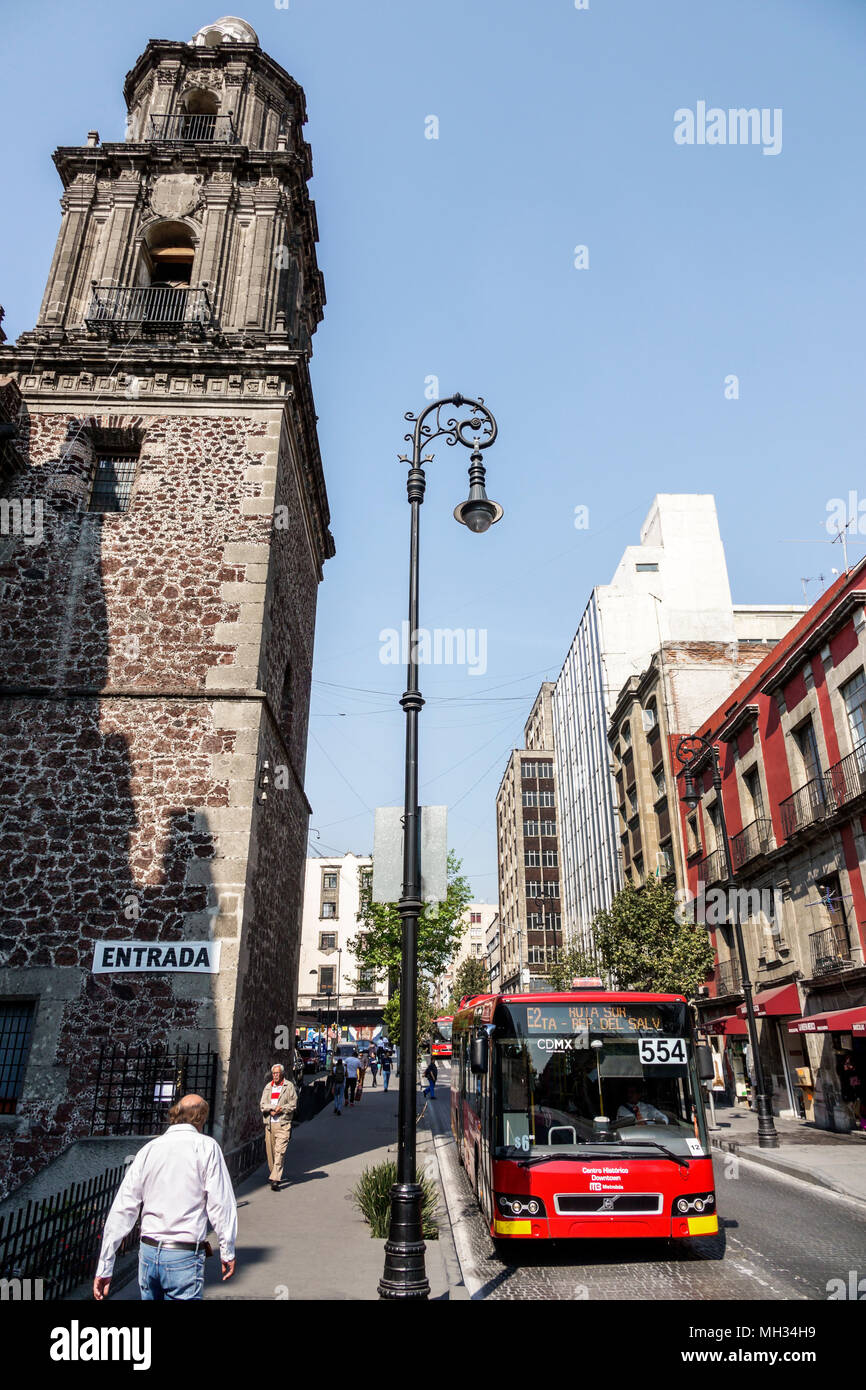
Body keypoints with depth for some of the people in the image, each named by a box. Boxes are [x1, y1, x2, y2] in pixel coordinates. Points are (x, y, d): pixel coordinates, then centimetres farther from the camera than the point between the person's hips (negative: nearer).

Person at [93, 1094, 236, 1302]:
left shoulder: (148, 1149, 4)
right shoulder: (206, 1146, -7)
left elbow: (122, 1210, 3)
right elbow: (220, 1203, -10)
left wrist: (105, 1266, 8)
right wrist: (228, 1252, 1)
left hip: (148, 1253, 5)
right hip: (185, 1257, -5)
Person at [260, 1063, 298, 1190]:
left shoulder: (289, 1086, 2)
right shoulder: (268, 1086, 15)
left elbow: (293, 1104, -1)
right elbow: (262, 1104, 8)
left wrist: (281, 1109, -14)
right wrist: (273, 1108, -9)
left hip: (283, 1124, -4)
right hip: (269, 1123, 5)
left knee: (280, 1151, -13)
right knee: (270, 1151, 9)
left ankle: (275, 1179, -15)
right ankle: (273, 1172, 28)